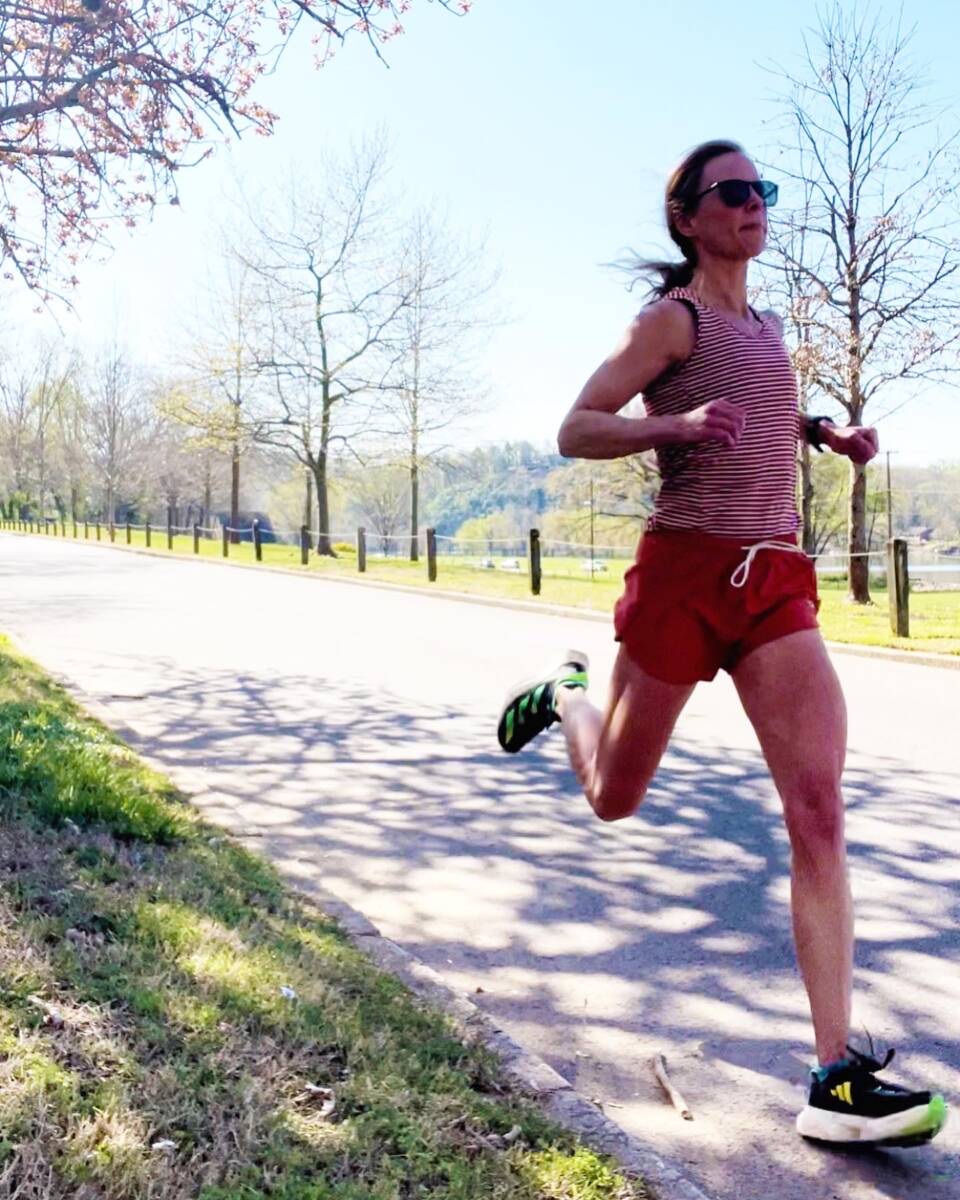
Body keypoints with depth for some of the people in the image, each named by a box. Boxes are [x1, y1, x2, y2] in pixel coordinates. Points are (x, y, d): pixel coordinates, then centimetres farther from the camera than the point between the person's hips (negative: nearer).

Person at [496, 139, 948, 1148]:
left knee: (818, 811, -10)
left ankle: (836, 1080, -7)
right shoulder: (672, 318, -2)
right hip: (686, 571, -5)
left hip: (778, 583, 5)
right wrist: (678, 425, -24)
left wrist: (823, 433, 14)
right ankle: (563, 692, 46)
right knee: (614, 798, 10)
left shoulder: (764, 326, 18)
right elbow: (576, 431, -8)